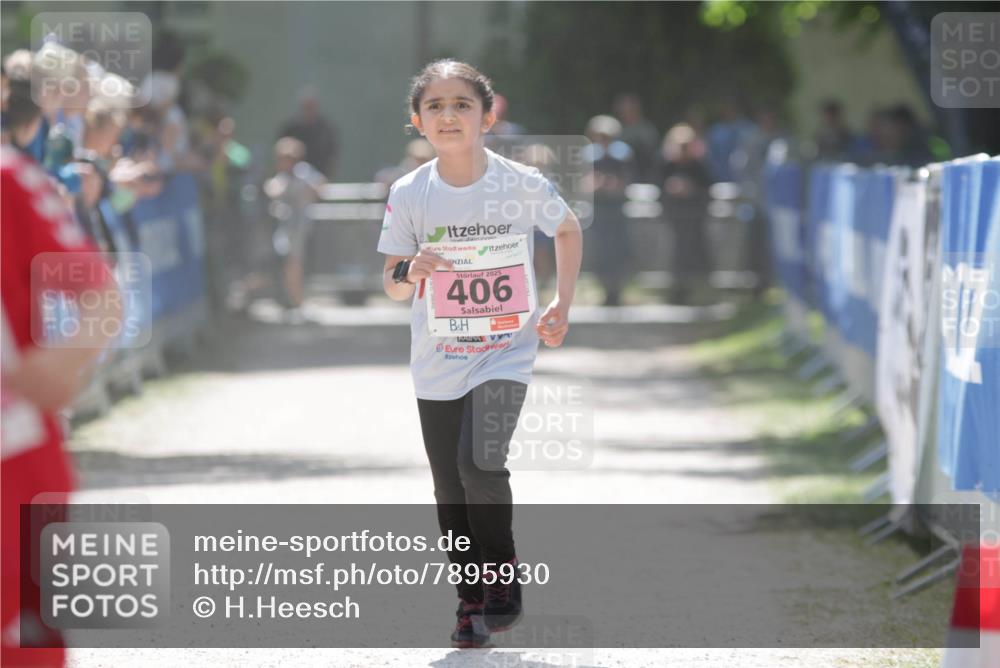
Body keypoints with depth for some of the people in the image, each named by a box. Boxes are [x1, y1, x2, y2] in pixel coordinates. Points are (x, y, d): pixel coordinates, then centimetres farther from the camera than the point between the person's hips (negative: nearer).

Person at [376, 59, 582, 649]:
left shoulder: (521, 183, -9)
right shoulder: (409, 193, -5)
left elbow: (569, 230, 11)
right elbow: (393, 287, 2)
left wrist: (563, 303, 2)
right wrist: (408, 271, -21)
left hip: (504, 353, -3)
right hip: (437, 362, 3)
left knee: (480, 465, -22)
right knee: (452, 493, 7)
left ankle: (503, 578, -1)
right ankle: (473, 601, 23)